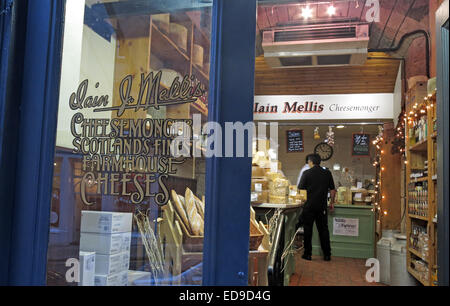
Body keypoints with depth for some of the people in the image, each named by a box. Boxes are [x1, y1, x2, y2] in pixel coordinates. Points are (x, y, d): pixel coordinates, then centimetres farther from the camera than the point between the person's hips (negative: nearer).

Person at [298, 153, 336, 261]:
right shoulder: (327, 173, 3)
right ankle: (327, 255, 12)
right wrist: (332, 202, 17)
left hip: (309, 205, -3)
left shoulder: (307, 173, -6)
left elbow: (300, 188, -2)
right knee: (323, 229, 10)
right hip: (322, 206, 3)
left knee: (307, 229, 7)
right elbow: (332, 190, 6)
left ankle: (307, 254, 10)